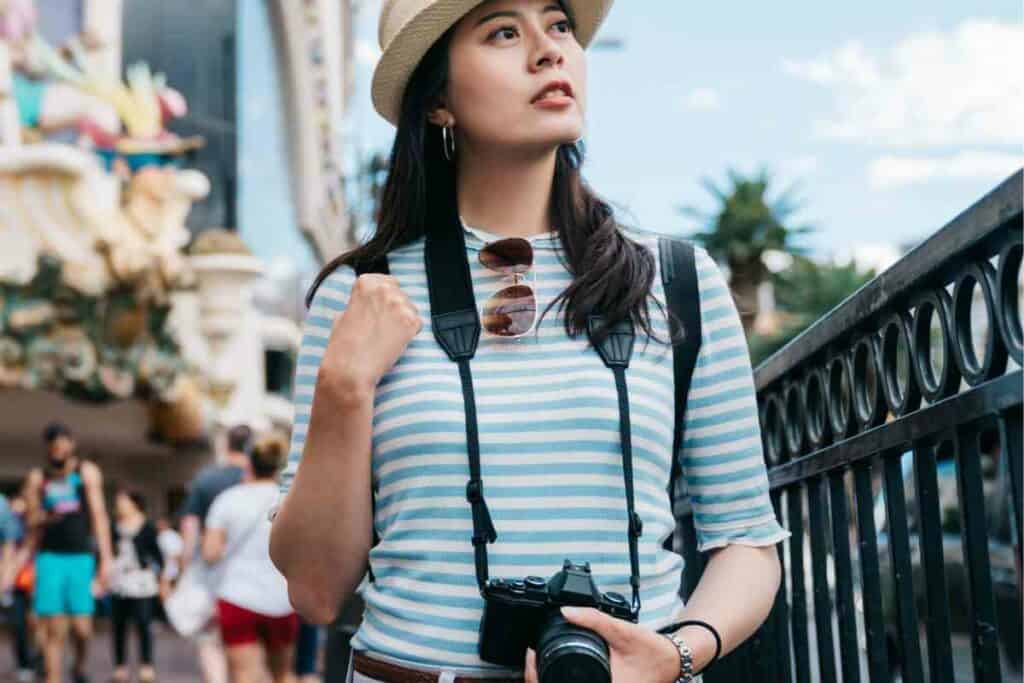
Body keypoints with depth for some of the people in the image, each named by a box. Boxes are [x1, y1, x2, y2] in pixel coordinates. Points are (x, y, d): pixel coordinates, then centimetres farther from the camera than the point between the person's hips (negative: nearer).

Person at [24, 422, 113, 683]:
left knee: (81, 627, -6)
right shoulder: (37, 478, 10)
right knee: (53, 629, -6)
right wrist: (44, 518, -14)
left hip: (81, 556, -1)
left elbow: (99, 515, 3)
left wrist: (105, 560, -4)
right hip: (50, 556, 1)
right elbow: (31, 521, 11)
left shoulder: (87, 472, 6)